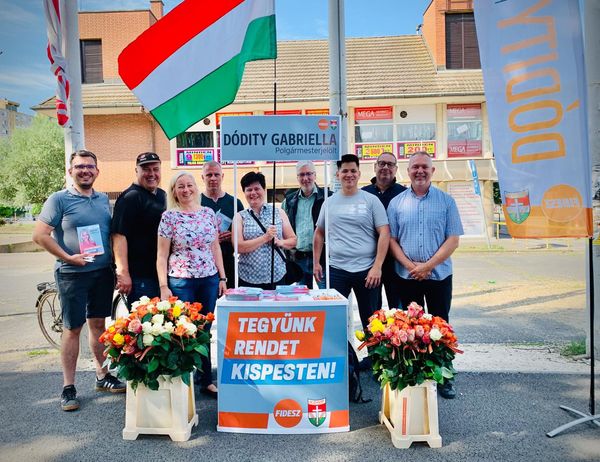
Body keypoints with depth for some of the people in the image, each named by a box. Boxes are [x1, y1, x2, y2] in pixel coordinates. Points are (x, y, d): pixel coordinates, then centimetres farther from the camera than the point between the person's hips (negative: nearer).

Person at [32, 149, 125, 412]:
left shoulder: (103, 200, 9)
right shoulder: (59, 199, -7)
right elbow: (40, 235, -11)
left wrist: (115, 263, 8)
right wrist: (68, 257, -15)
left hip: (103, 272, 5)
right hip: (72, 274, -4)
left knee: (98, 324, 14)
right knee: (72, 329, 3)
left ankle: (102, 376, 27)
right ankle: (68, 387, 15)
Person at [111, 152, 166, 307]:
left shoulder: (163, 195, 14)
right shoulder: (130, 198, -11)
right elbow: (119, 236, -19)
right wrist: (123, 272, -25)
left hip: (163, 272, 8)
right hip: (140, 276, -8)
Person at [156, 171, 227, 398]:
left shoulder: (208, 213, 7)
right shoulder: (169, 216, -3)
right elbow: (162, 255, -3)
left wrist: (222, 277, 8)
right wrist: (163, 286, -9)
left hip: (209, 279, 3)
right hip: (181, 281, -3)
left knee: (204, 330, 11)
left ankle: (206, 380, 24)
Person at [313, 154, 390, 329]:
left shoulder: (371, 200, -1)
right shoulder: (329, 202, 8)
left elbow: (384, 233, -5)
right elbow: (319, 233, 16)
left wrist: (377, 266, -12)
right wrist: (316, 263, 10)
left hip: (366, 270, -2)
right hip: (336, 270, 2)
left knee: (370, 320, 10)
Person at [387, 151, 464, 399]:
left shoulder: (446, 201, 1)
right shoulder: (397, 202, 4)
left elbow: (453, 239, -4)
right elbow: (391, 240, 1)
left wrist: (428, 265, -14)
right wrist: (411, 266, -12)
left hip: (439, 275, -1)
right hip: (407, 277, 1)